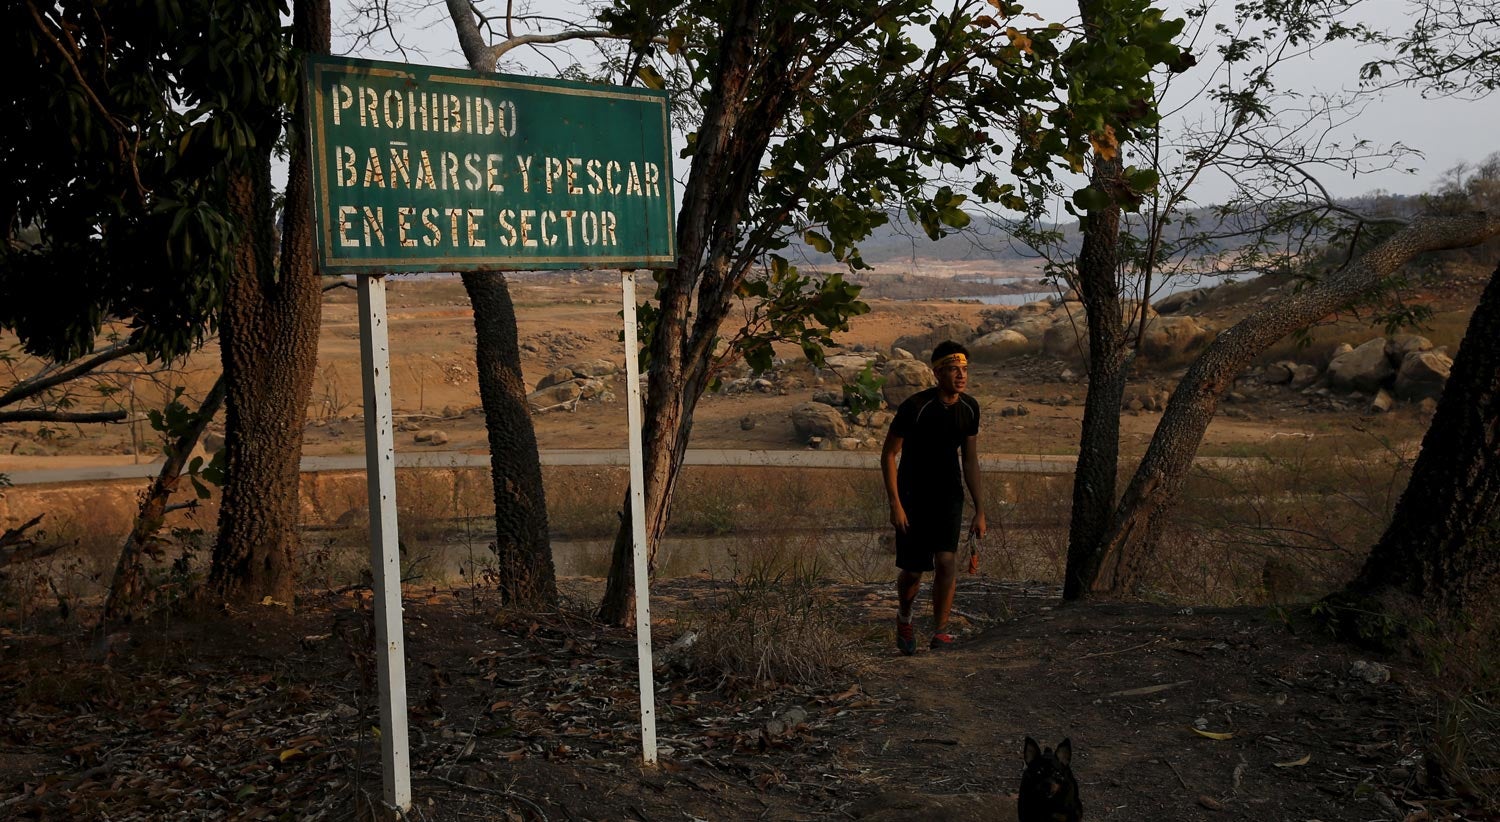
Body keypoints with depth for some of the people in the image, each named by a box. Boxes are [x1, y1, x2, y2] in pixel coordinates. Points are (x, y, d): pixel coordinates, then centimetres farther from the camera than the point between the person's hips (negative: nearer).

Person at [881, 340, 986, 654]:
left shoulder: (969, 408, -1)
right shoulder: (915, 407, -17)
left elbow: (970, 460, 9)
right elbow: (888, 454, -11)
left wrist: (979, 510, 8)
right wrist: (895, 504, -17)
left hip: (949, 495, 3)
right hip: (913, 495, -3)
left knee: (947, 561, -14)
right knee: (913, 570, 2)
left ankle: (940, 633, -4)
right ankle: (904, 618, 32)